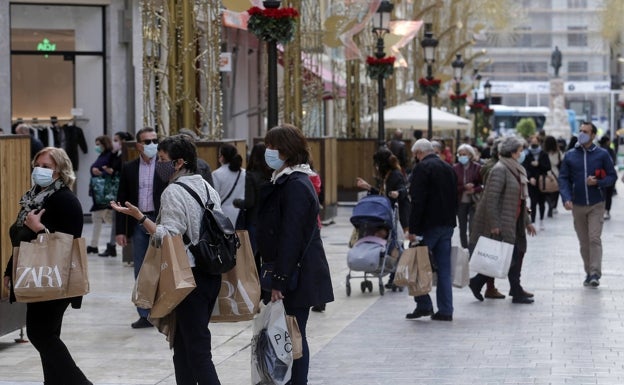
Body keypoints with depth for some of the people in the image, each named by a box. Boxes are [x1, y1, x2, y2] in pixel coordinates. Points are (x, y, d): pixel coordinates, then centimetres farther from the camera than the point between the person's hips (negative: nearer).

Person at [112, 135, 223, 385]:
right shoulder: (208, 188, 11)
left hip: (190, 276, -8)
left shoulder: (173, 192, -13)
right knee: (183, 343, 15)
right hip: (212, 275, 8)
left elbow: (169, 236, -20)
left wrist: (139, 216, -19)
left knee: (196, 348, -8)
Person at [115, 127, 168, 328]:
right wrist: (120, 230, 1)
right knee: (141, 271, 6)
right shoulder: (129, 168, 7)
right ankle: (145, 315, 12)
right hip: (138, 223, 3)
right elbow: (121, 200, 7)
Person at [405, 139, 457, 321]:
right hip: (447, 224, 7)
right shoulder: (449, 168, 15)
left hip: (429, 224, -7)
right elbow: (455, 198, 19)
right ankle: (445, 310, 7)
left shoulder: (422, 168, -11)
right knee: (444, 268, 7)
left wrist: (412, 229, -17)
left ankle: (423, 305, -1)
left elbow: (417, 201, -17)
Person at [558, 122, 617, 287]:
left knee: (594, 238, -12)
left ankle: (595, 274, -14)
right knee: (583, 242, 8)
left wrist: (598, 182, -16)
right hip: (577, 205, 3)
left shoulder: (602, 154, -1)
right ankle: (588, 272, 17)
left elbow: (612, 176, 3)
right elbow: (563, 178, 4)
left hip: (596, 205, -3)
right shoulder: (570, 155, 4)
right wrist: (566, 198, -11)